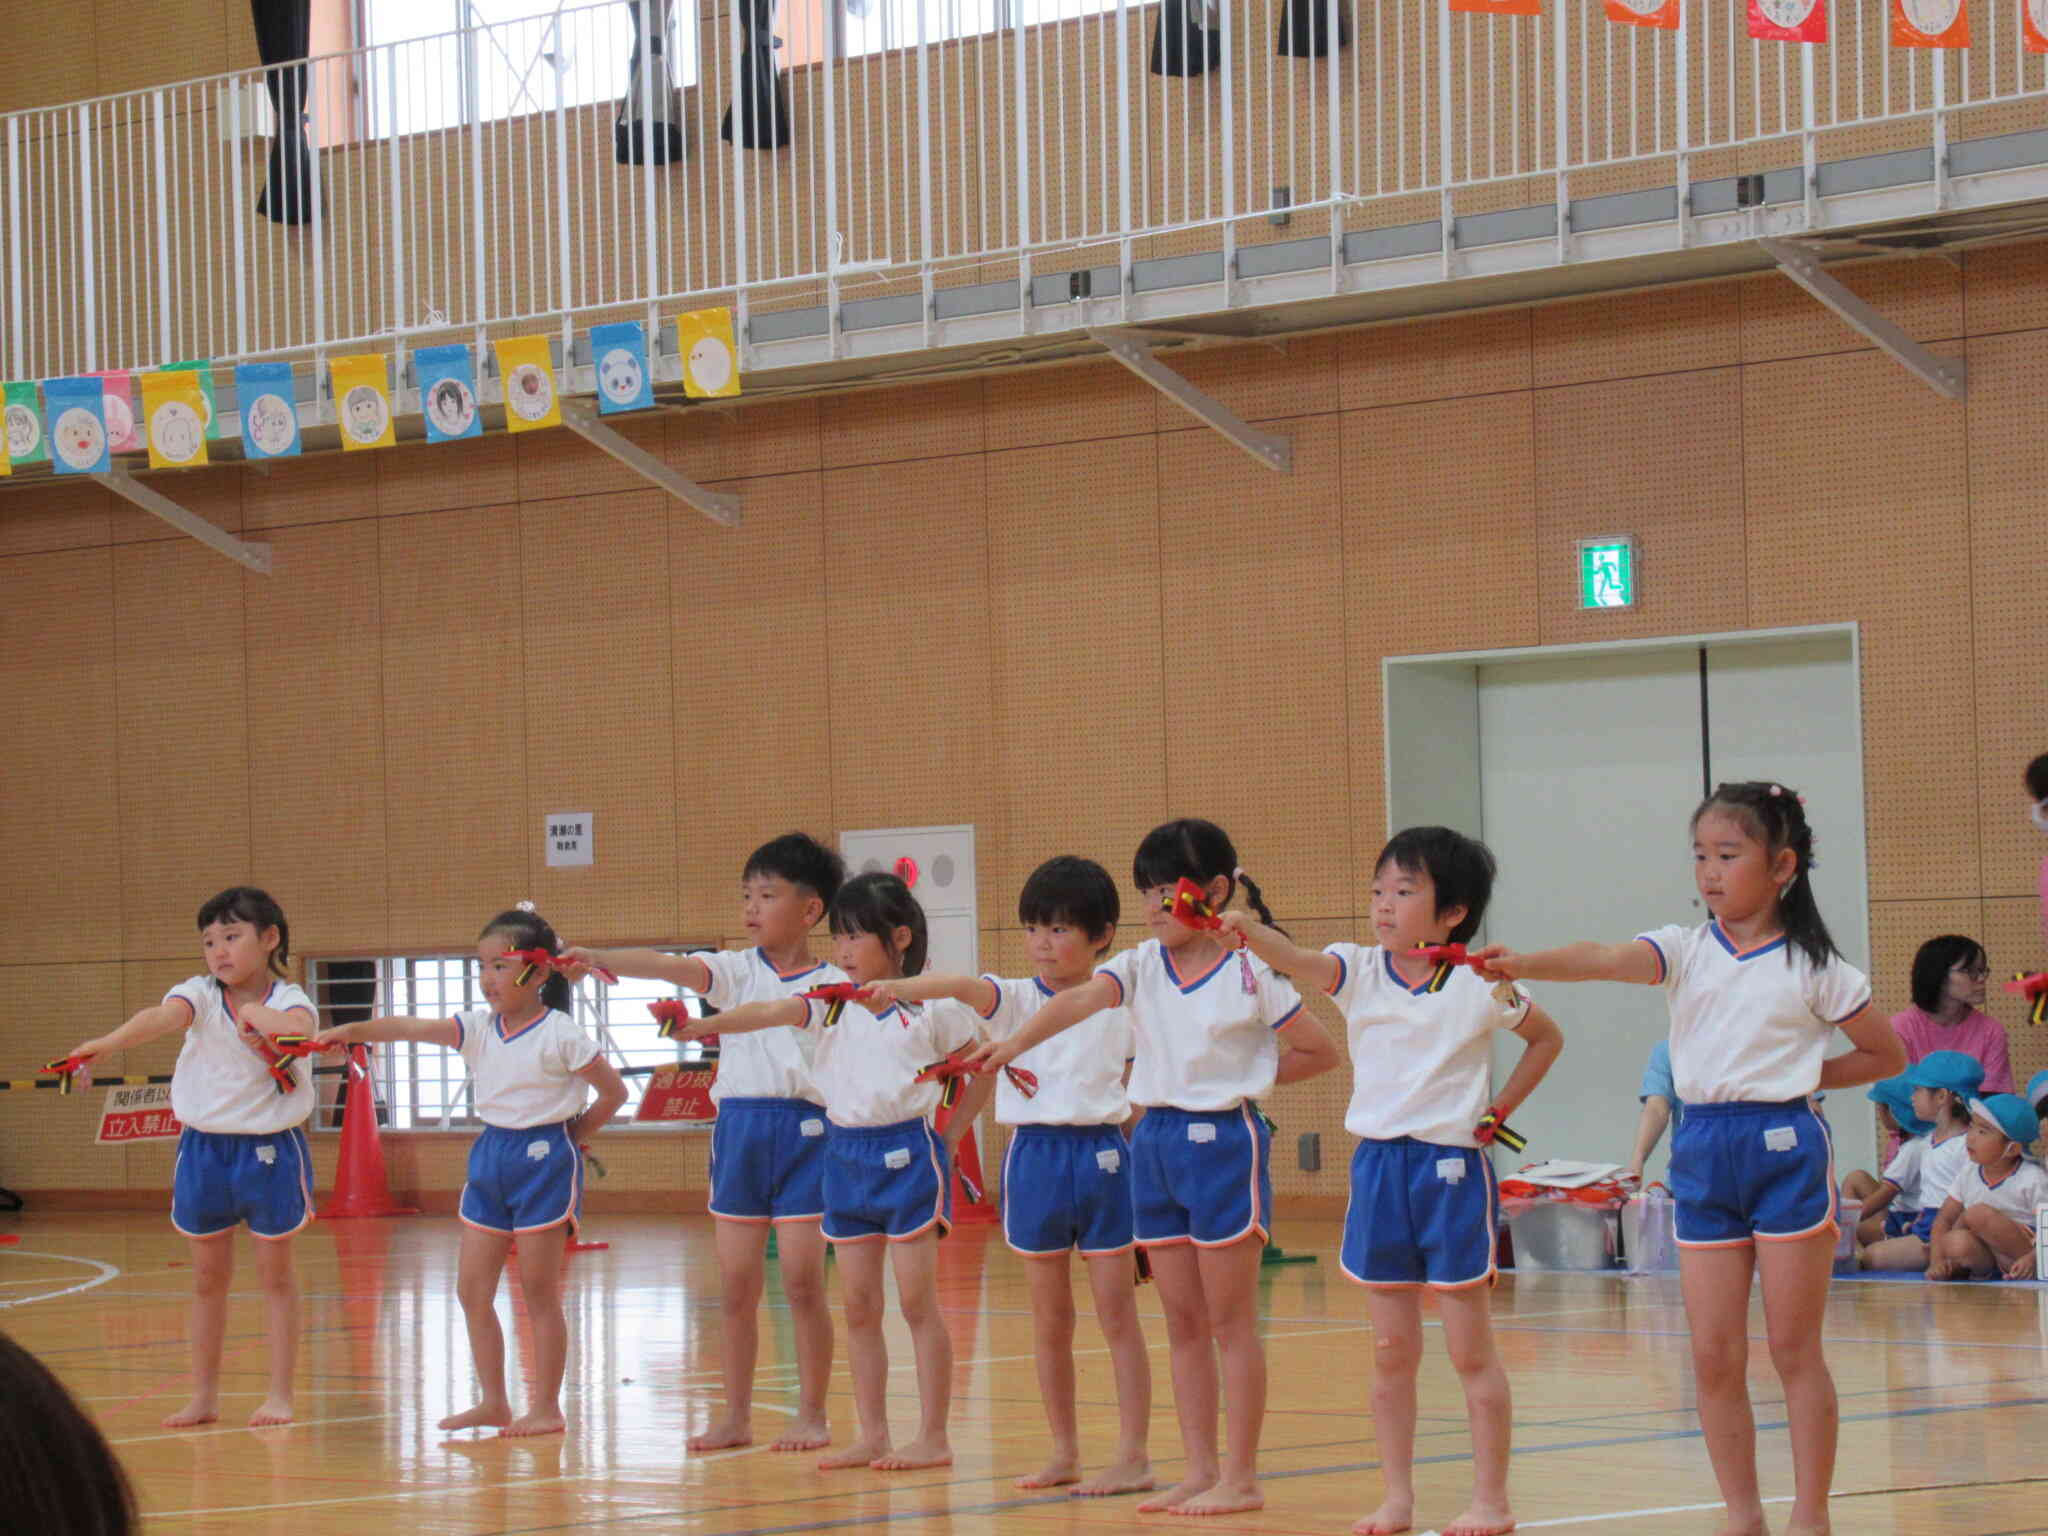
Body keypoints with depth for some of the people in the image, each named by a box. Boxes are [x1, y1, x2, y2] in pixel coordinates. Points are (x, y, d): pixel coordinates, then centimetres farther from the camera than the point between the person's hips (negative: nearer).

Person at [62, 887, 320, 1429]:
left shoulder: (287, 1000, -8)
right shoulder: (199, 995, -3)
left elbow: (299, 1027, -35)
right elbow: (163, 1017, -26)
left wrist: (253, 1013, -27)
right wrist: (108, 1042, -43)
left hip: (270, 1149, -3)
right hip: (204, 1145, 3)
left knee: (275, 1272, 6)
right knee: (207, 1277, 11)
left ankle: (279, 1393, 14)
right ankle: (203, 1396, 20)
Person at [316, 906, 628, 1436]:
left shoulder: (560, 1035, -10)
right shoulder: (479, 1028, 5)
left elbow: (614, 1092, -5)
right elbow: (414, 1028, -7)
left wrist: (575, 1131, 1)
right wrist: (352, 1031, -19)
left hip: (544, 1159, -6)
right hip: (492, 1155, 6)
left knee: (539, 1291, -1)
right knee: (472, 1289, 6)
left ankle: (546, 1407, 6)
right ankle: (492, 1402, 15)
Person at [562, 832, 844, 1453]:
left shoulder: (833, 986, 0)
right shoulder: (737, 971, 5)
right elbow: (674, 967, -10)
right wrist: (598, 958, -26)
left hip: (805, 1128, -3)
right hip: (739, 1127, 3)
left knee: (802, 1281, -3)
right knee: (735, 1287, 5)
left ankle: (811, 1415, 7)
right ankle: (736, 1416, 14)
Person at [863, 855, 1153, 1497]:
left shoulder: (1119, 1006, 1)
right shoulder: (1014, 998, 2)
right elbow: (963, 988, -19)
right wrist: (902, 987, -37)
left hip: (1101, 1154, -2)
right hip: (1034, 1155, 2)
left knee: (1117, 1314, -1)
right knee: (1048, 1318, 9)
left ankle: (1133, 1457, 1)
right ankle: (1064, 1453, 18)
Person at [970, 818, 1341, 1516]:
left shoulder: (1249, 973, -8)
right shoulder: (1143, 965, 4)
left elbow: (1320, 1050, -2)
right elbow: (1081, 999, -15)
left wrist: (1244, 1078, -5)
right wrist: (1014, 1043, -31)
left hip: (1224, 1141, -6)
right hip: (1156, 1139, 6)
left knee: (1230, 1321, -1)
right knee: (1182, 1321, 9)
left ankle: (1241, 1477, 5)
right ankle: (1199, 1469, 15)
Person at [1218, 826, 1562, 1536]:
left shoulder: (1477, 987, -6)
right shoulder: (1361, 972, 2)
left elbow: (1547, 1037, 11)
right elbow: (1298, 962, -18)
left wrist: (1497, 1111, 3)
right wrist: (1248, 931, -37)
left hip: (1452, 1165, -4)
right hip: (1377, 1162, 4)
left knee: (1470, 1350, 1)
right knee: (1391, 1350, 8)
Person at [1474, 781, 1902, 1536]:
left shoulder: (1813, 967, -2)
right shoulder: (1687, 950, 4)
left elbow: (1885, 1055, 7)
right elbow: (1607, 960, -15)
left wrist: (1804, 1074, -2)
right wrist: (1520, 964, -32)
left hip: (1786, 1148, -3)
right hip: (1702, 1152, 3)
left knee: (1795, 1350, 0)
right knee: (1714, 1357, 3)